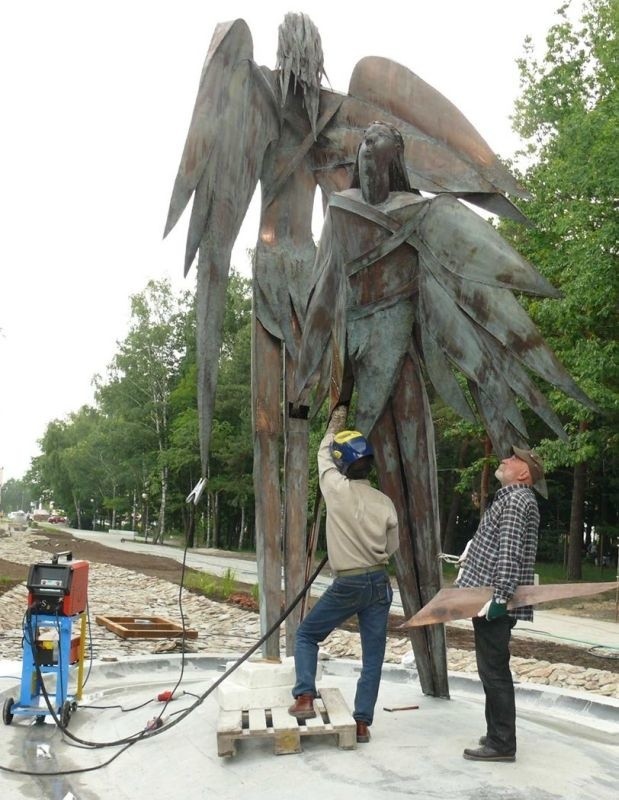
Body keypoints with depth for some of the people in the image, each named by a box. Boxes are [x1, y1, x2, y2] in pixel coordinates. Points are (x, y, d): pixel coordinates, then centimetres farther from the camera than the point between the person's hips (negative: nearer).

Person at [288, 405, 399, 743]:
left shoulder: (337, 490, -12)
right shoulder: (385, 502, -2)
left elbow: (323, 454, 8)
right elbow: (392, 547, 8)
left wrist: (335, 424, 23)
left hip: (347, 585, -3)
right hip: (379, 583, 4)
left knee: (306, 634, 16)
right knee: (373, 656, 9)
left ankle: (304, 698, 7)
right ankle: (362, 723, 12)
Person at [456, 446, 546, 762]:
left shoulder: (517, 499, -14)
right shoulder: (511, 497, 19)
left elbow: (509, 553, -22)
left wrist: (499, 597, -25)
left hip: (494, 603, -11)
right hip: (488, 598, 11)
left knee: (494, 671, -4)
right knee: (492, 671, 17)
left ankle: (502, 745, 3)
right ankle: (498, 734, 27)